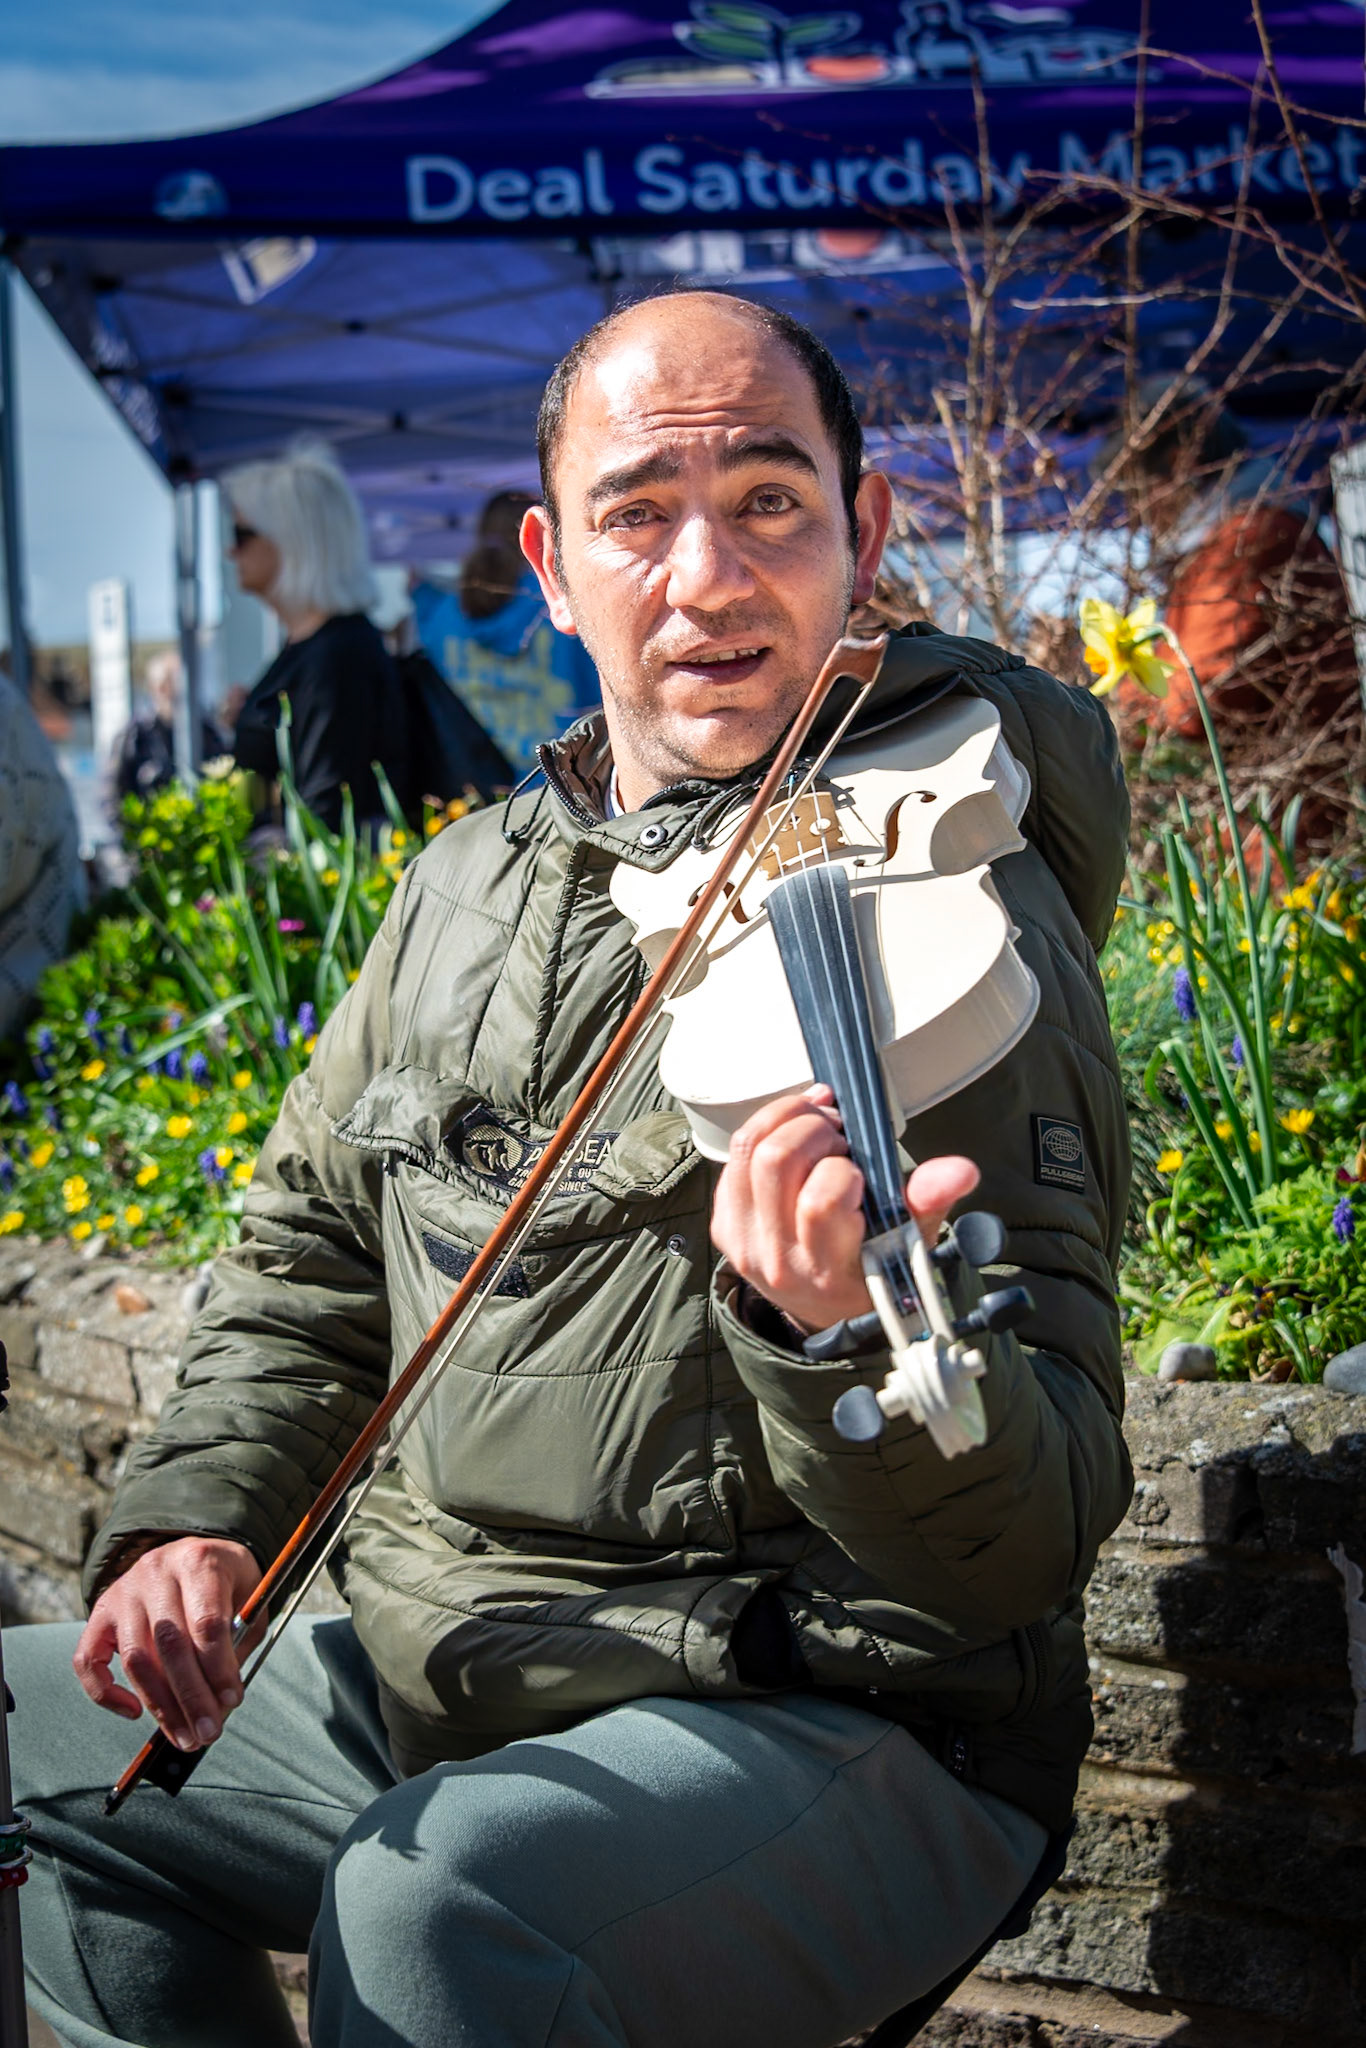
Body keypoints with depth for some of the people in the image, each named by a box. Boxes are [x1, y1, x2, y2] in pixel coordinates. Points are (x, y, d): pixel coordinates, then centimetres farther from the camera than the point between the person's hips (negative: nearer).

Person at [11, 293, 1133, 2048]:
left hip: (845, 1731, -7)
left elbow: (1034, 1540, -21)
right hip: (442, 1687, 7)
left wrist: (843, 1326, -43)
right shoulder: (469, 883, 8)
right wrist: (199, 1511, -2)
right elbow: (312, 1255, 17)